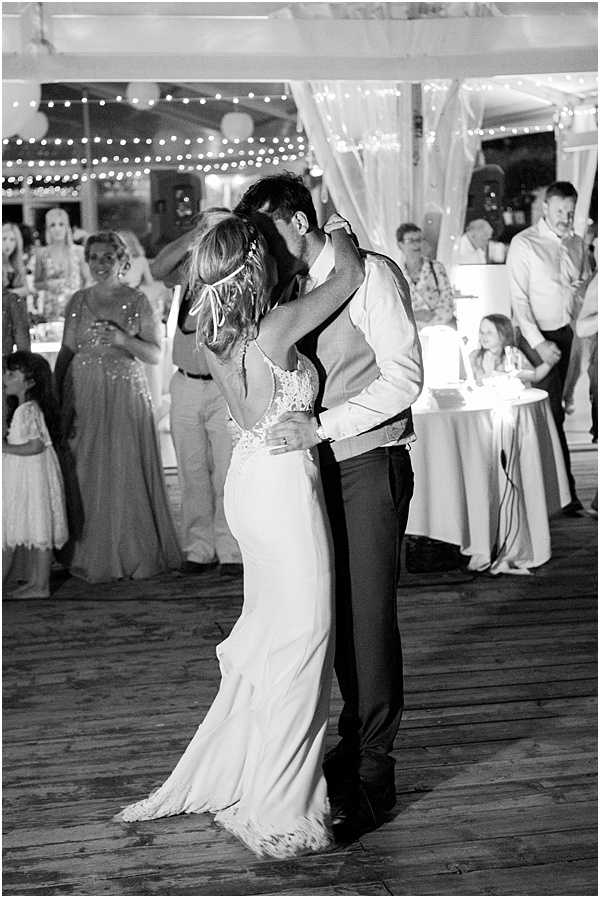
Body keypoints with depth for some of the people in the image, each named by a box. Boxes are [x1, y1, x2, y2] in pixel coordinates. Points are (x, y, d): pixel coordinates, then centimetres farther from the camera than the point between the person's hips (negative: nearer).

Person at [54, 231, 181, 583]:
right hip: (83, 395, 3)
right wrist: (55, 396, 2)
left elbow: (155, 354, 0)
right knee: (84, 472, 2)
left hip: (125, 395, -3)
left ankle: (132, 554, 7)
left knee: (126, 471, -4)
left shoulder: (137, 302, 1)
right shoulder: (79, 301, 10)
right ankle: (89, 555, 12)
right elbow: (66, 352, 10)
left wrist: (123, 339, -17)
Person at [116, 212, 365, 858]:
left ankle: (222, 775, 32)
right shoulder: (278, 327, -20)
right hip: (285, 483, -8)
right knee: (298, 636, 1)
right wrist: (336, 230, 14)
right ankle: (279, 814, 10)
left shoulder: (216, 338, 0)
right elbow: (351, 273, -8)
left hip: (249, 481, 8)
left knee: (267, 631, 20)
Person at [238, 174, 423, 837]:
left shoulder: (370, 275, -10)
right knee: (335, 612, 10)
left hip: (370, 465, -6)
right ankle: (356, 738, 26)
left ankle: (374, 776, 5)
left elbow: (404, 378, -17)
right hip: (320, 466, 7)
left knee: (370, 615, -4)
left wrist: (321, 426, -23)